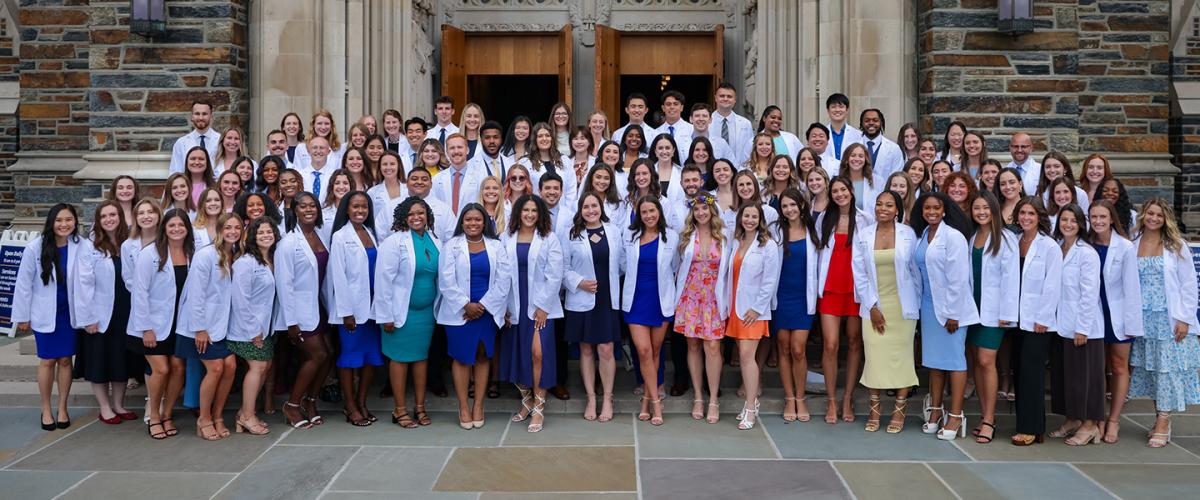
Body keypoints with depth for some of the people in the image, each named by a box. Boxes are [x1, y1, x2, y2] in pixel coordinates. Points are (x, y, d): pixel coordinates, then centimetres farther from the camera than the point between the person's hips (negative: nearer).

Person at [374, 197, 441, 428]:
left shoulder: (433, 241, 6)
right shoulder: (394, 242, -11)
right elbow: (384, 279, -13)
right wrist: (386, 316, -14)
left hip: (426, 311, 5)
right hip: (402, 311, -5)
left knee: (422, 356, 11)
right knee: (400, 358, 3)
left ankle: (420, 407, 21)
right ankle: (400, 410, 13)